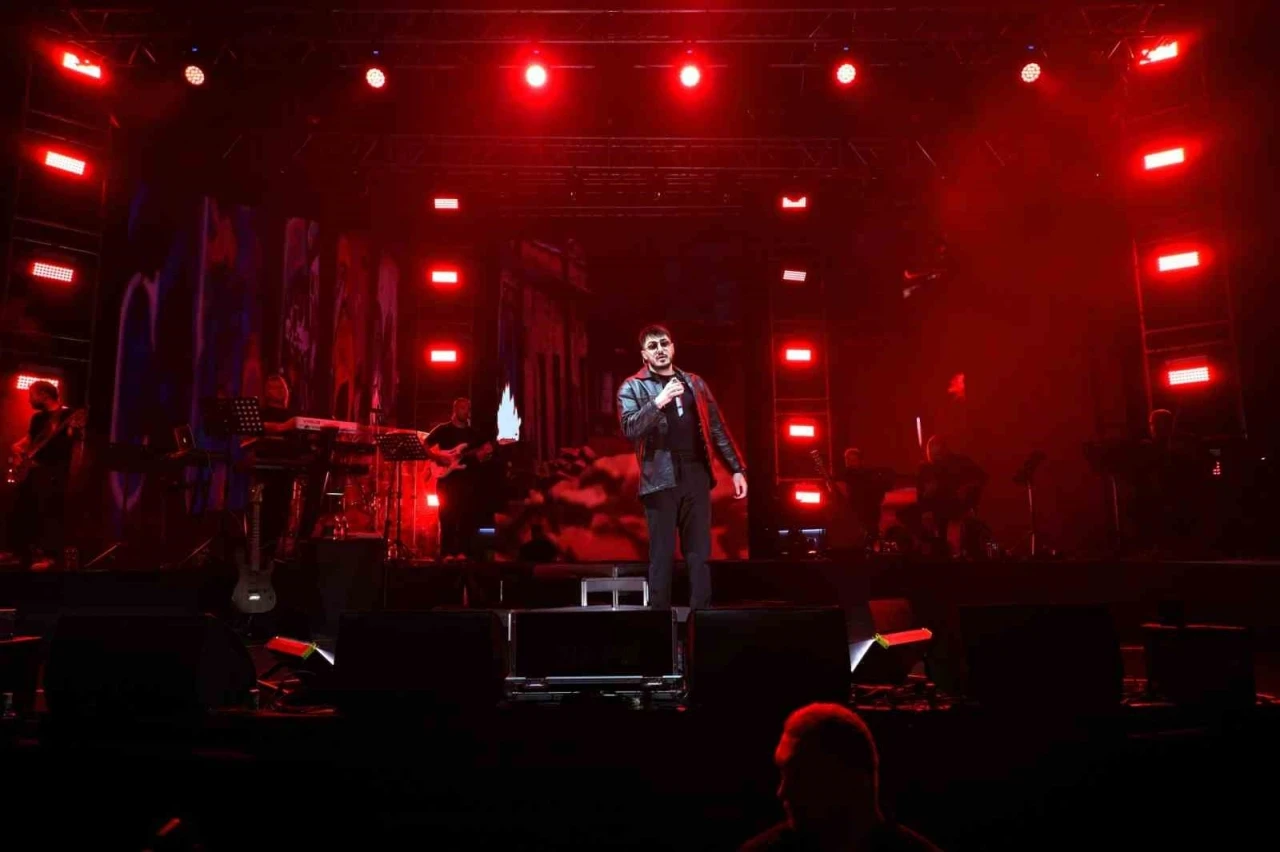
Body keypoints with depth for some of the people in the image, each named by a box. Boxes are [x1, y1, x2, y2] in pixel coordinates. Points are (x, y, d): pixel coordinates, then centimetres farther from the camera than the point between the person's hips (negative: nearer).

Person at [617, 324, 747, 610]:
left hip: (696, 476, 3)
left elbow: (716, 428, 13)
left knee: (700, 553, 6)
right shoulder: (632, 388, 3)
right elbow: (629, 428, -12)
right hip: (660, 479, -3)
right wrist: (658, 402, -22)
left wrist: (737, 468, 8)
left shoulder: (694, 383, 14)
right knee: (662, 554, 0)